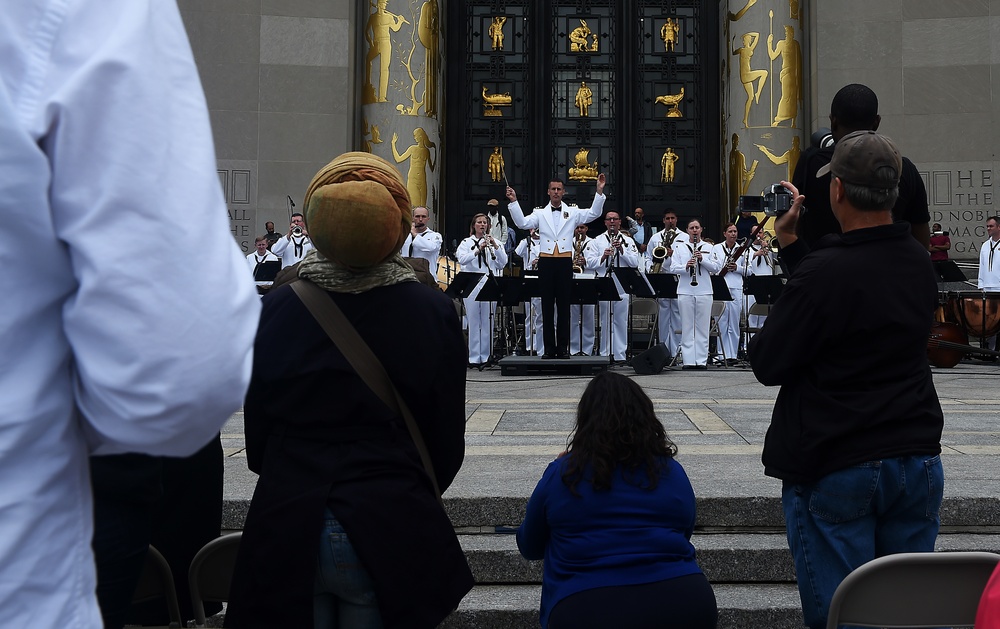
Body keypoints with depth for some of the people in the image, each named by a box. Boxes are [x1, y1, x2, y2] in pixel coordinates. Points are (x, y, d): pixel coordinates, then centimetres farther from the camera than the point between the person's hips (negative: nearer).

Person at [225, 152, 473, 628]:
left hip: (286, 531, 1)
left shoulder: (275, 309, -5)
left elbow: (257, 436, 3)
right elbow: (447, 445, -1)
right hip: (391, 531, -1)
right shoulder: (432, 311, -8)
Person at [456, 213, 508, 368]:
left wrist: (495, 246, -11)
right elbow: (461, 259, -9)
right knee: (473, 321, -1)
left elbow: (503, 262, 3)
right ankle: (474, 357, 2)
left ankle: (486, 357, 7)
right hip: (472, 284, -1)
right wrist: (478, 250, -21)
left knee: (488, 322, 2)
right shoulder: (467, 242, 8)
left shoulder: (494, 242, 14)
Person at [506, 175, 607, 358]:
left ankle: (563, 348, 7)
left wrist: (599, 191, -9)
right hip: (546, 261, 1)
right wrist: (514, 202, -8)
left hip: (565, 262, -1)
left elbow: (594, 213, 1)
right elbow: (522, 223, -2)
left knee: (564, 306, 2)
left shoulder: (573, 212, 10)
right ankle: (549, 348, 7)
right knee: (547, 305, 3)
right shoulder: (540, 213, 11)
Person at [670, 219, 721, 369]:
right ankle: (689, 360, 3)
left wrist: (702, 259, -11)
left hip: (704, 292, 0)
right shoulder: (679, 248, 9)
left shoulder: (708, 248, 11)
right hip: (685, 292, 0)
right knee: (687, 327, 1)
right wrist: (686, 266, -18)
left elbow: (716, 268, 3)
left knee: (703, 328, 1)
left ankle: (702, 360, 5)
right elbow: (673, 268, 0)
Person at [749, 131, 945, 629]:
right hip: (917, 460, 7)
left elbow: (768, 364, -12)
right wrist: (791, 245, 19)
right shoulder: (920, 264, 2)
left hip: (835, 470, -6)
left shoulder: (823, 271, -20)